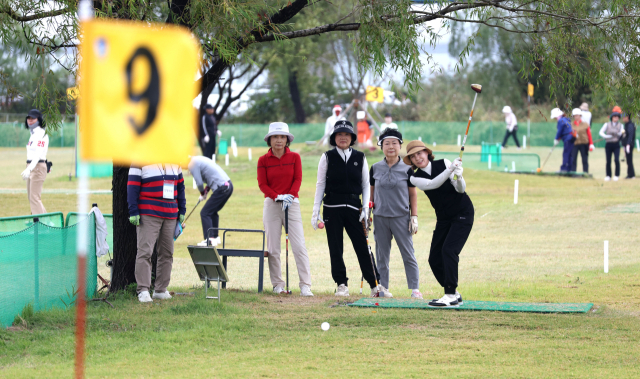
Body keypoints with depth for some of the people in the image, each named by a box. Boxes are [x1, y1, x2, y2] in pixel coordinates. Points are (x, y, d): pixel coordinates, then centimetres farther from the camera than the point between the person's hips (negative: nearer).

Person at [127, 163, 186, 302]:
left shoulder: (174, 163, 14)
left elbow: (180, 187, 21)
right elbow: (132, 187, -7)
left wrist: (182, 211, 17)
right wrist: (133, 212, -14)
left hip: (170, 215, 6)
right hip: (148, 215, -6)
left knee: (167, 253, 8)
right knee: (145, 252, -10)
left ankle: (161, 290, 15)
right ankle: (143, 290, -10)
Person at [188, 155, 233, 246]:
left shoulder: (193, 165, -8)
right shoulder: (199, 159, 20)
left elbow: (199, 183, -9)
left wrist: (202, 193, 12)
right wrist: (206, 191, 17)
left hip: (221, 189, -9)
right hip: (229, 185, 9)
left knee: (205, 213, -4)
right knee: (213, 212, 22)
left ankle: (209, 239, -9)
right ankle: (215, 237, 26)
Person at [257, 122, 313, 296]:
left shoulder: (294, 157, 6)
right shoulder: (263, 160, 5)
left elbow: (298, 179, 1)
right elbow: (262, 184, -1)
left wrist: (290, 196, -16)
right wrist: (277, 197, -15)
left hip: (292, 203, 0)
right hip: (271, 204, 1)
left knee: (299, 246, -8)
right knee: (273, 247, 0)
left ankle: (305, 286, -8)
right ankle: (277, 285, 7)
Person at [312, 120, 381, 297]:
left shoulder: (360, 158, 8)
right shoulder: (327, 158, 4)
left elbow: (366, 184, 10)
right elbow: (320, 185, 4)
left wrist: (366, 209, -1)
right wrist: (315, 211, 0)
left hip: (354, 207, 0)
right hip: (332, 208, 0)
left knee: (362, 246, -3)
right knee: (335, 248, 1)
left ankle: (375, 285, 1)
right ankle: (342, 284, 10)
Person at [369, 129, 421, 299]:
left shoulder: (407, 169, 1)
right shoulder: (375, 168, 6)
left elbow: (413, 194, 5)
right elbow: (372, 193, 14)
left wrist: (414, 217, 0)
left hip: (401, 217, -2)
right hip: (380, 217, 2)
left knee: (408, 254, -3)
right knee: (382, 255, 5)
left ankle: (415, 288, 0)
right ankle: (382, 288, 11)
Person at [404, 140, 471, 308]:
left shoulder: (443, 164, -9)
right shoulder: (415, 178, -3)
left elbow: (460, 189, -15)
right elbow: (431, 184, -24)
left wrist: (459, 177, -37)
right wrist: (450, 170, -36)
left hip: (463, 214, -5)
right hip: (444, 218, 5)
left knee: (448, 250, -21)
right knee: (434, 259, 1)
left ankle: (451, 296, -22)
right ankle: (454, 294, 16)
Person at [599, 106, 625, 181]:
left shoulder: (620, 125, 9)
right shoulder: (607, 124, 7)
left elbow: (620, 134, 2)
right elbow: (601, 132, -2)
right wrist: (607, 136, -18)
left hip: (616, 145, -1)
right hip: (608, 144, 1)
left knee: (616, 159, -15)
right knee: (608, 161, 1)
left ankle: (616, 175, -5)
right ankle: (608, 176, 12)